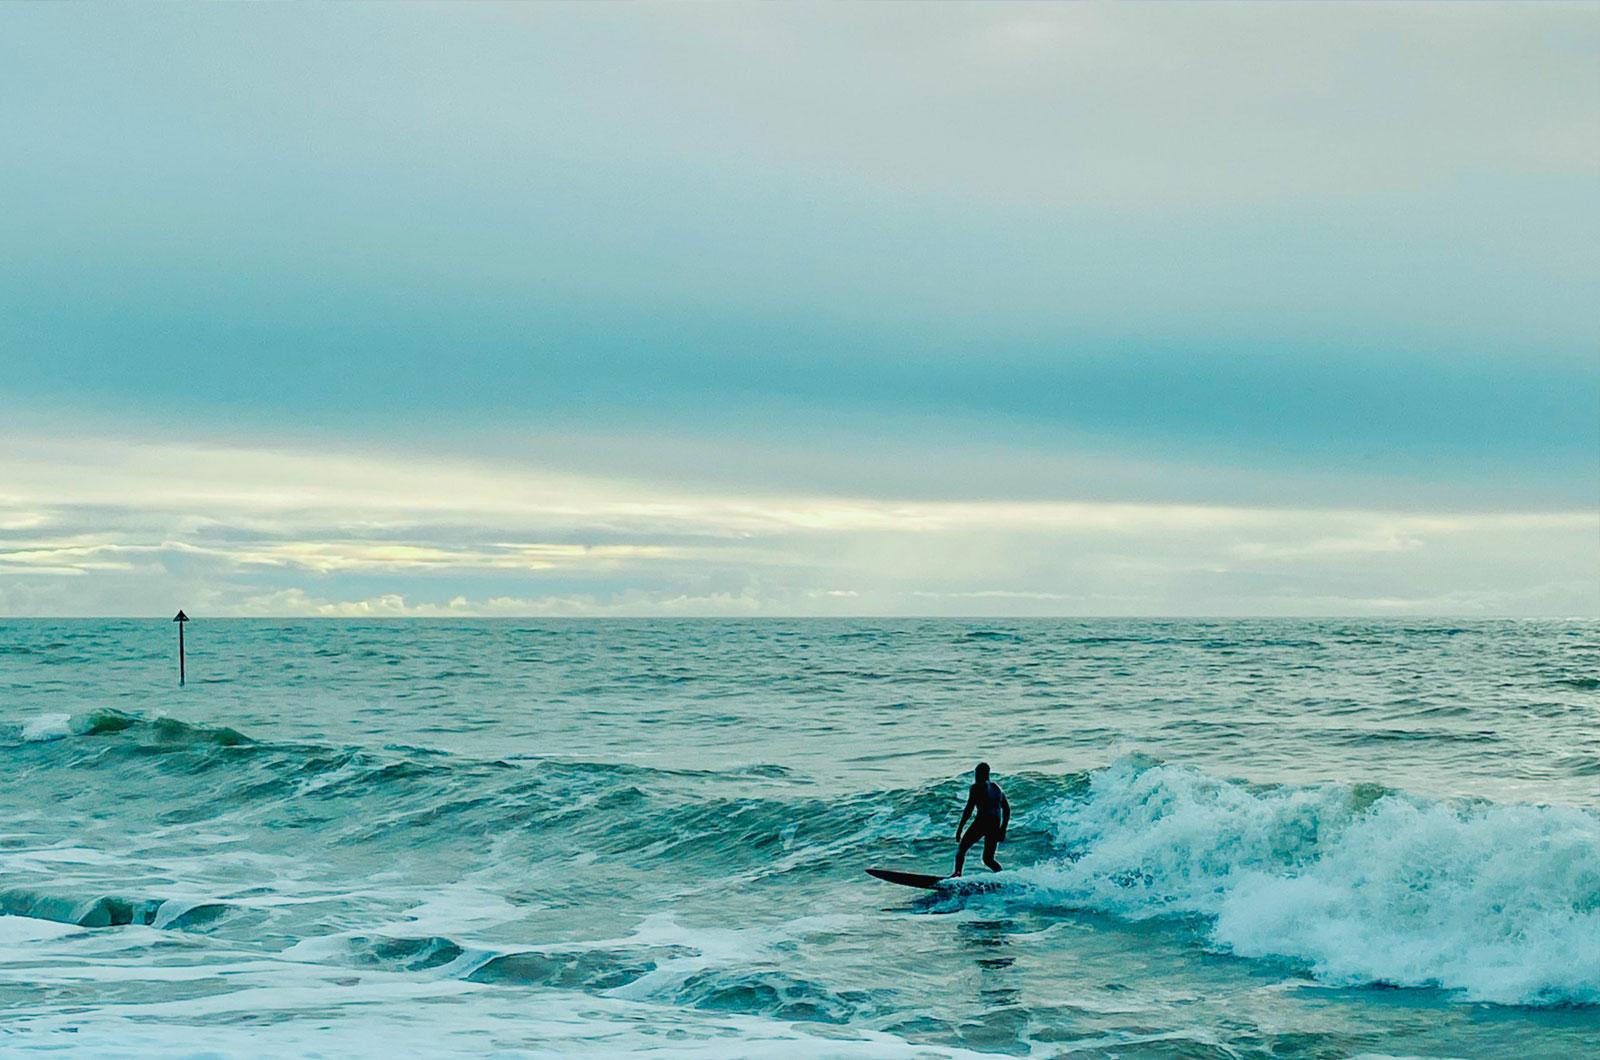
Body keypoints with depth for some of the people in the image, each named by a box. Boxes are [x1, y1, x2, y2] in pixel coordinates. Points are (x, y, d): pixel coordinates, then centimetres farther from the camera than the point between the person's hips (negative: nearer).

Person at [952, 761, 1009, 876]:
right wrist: (1003, 830, 21)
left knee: (961, 849, 5)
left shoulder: (977, 787, 0)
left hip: (982, 822, -6)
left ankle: (957, 872, -16)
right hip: (995, 826, 6)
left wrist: (960, 828, -7)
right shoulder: (997, 788, 20)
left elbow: (969, 809, -8)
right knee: (988, 859, 12)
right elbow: (1007, 809, 19)